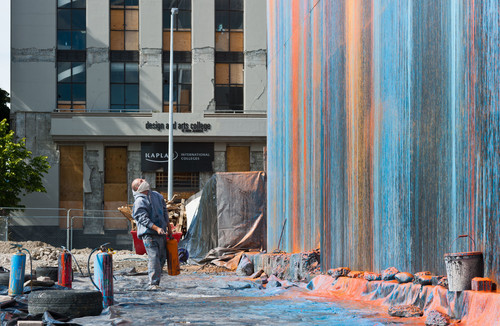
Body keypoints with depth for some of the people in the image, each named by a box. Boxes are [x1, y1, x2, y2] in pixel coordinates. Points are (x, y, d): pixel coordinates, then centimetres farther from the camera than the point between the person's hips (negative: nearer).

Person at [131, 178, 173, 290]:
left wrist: (169, 228, 24)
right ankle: (153, 283, -14)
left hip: (161, 234, 8)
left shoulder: (157, 196, 16)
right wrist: (156, 228, -26)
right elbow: (143, 219, -17)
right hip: (148, 234, -8)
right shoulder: (139, 201, -9)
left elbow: (165, 212, 25)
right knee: (154, 258, -15)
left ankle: (156, 282, 18)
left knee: (162, 258, 10)